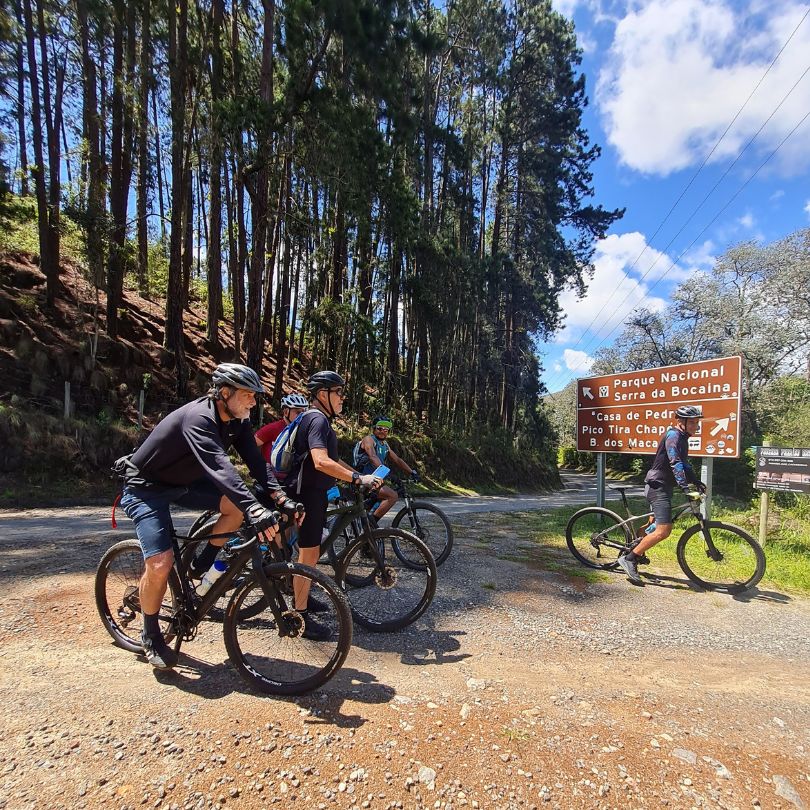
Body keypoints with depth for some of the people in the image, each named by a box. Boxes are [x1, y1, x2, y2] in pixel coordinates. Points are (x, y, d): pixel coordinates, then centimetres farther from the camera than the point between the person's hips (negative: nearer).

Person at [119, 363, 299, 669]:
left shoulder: (237, 421, -9)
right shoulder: (198, 418, -34)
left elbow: (255, 461, -14)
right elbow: (219, 467, -47)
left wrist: (280, 497, -28)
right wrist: (255, 510, -57)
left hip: (183, 481, 7)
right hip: (146, 487, -7)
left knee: (237, 505, -16)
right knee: (161, 564, -17)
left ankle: (202, 566, 6)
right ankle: (151, 637, 10)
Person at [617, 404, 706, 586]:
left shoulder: (682, 438, 16)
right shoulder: (673, 435, -15)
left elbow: (684, 464, 26)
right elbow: (675, 463, -28)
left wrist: (696, 482, 14)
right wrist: (686, 487, -37)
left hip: (663, 487, 11)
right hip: (658, 486, -11)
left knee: (655, 526, 23)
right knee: (664, 530, -17)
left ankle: (638, 553, 37)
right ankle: (629, 559, -12)